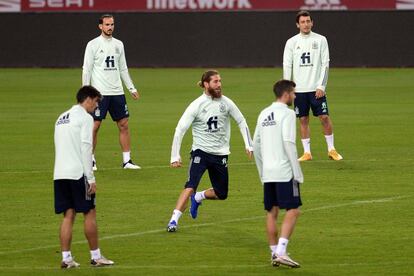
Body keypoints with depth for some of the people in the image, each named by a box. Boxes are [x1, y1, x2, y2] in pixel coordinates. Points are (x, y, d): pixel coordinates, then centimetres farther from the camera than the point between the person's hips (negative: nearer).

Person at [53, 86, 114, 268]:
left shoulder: (62, 118, 20)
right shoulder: (85, 118, -5)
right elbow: (85, 148, -11)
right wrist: (91, 179, -10)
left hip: (59, 174, 7)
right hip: (78, 173, -7)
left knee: (68, 215, 7)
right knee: (90, 214, 2)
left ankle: (66, 258, 0)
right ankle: (95, 256, 7)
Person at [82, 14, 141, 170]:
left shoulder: (118, 44, 12)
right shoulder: (93, 45, -4)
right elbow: (86, 70, -5)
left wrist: (132, 88, 14)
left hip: (117, 92, 5)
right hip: (99, 92, -5)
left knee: (124, 125, 3)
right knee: (95, 126, -4)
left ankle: (127, 161, 7)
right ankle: (91, 160, 5)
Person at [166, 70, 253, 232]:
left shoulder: (226, 103, -2)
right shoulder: (197, 105, -12)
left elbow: (241, 122, 12)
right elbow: (180, 129, -11)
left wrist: (248, 145, 6)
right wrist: (175, 156, -15)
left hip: (220, 153, 4)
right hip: (201, 151, -4)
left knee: (221, 194, 10)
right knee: (190, 186, -23)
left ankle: (198, 198, 39)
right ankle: (174, 221, -20)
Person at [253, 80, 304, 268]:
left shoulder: (264, 114, 14)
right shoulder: (287, 114, -8)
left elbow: (256, 145, 16)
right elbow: (288, 143, -16)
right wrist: (297, 173, -13)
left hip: (267, 174, 7)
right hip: (285, 171, -7)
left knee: (272, 213, 11)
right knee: (292, 211, -5)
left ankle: (274, 253, 12)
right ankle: (281, 252, -16)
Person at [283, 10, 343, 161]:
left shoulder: (320, 40, 1)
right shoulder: (291, 42, 5)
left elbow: (325, 64, -1)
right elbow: (287, 66, 5)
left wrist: (321, 86, -9)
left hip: (316, 88, -1)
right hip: (299, 89, 1)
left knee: (324, 117, -5)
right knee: (303, 120, 3)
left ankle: (331, 149, 6)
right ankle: (307, 152, 9)